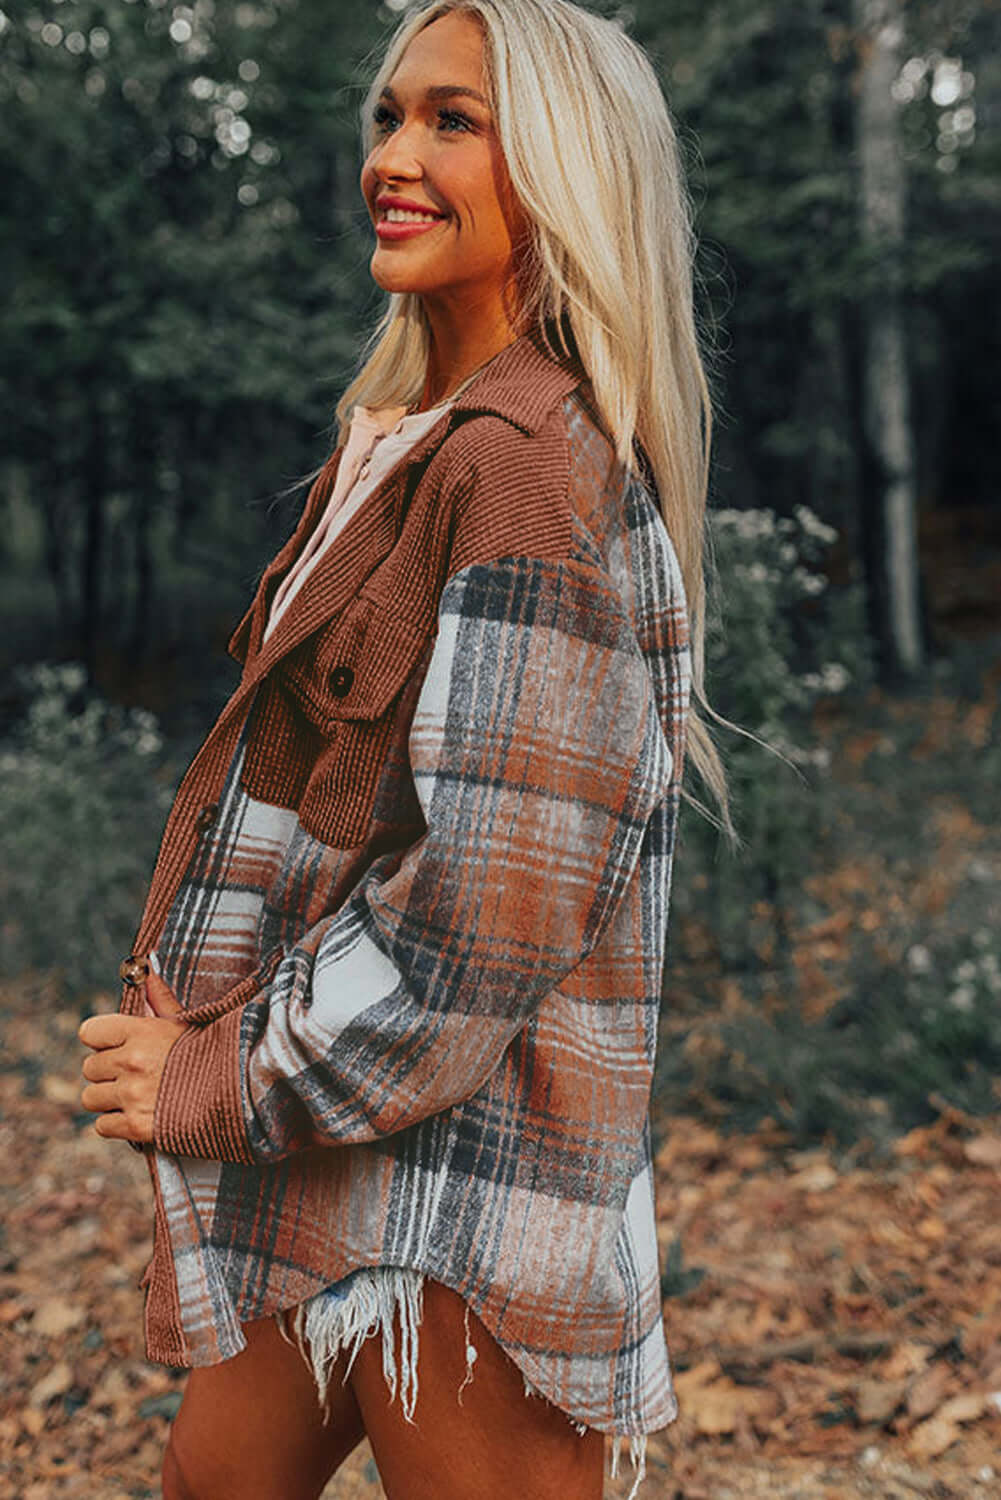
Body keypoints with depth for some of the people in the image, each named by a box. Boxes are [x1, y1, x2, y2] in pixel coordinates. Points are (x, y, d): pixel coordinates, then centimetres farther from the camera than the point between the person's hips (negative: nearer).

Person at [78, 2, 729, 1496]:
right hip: (369, 1163, 9)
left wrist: (218, 1085, -13)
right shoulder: (419, 439, 12)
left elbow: (488, 902, -24)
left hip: (459, 1184, -9)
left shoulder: (523, 469, -20)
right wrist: (195, 1005, 6)